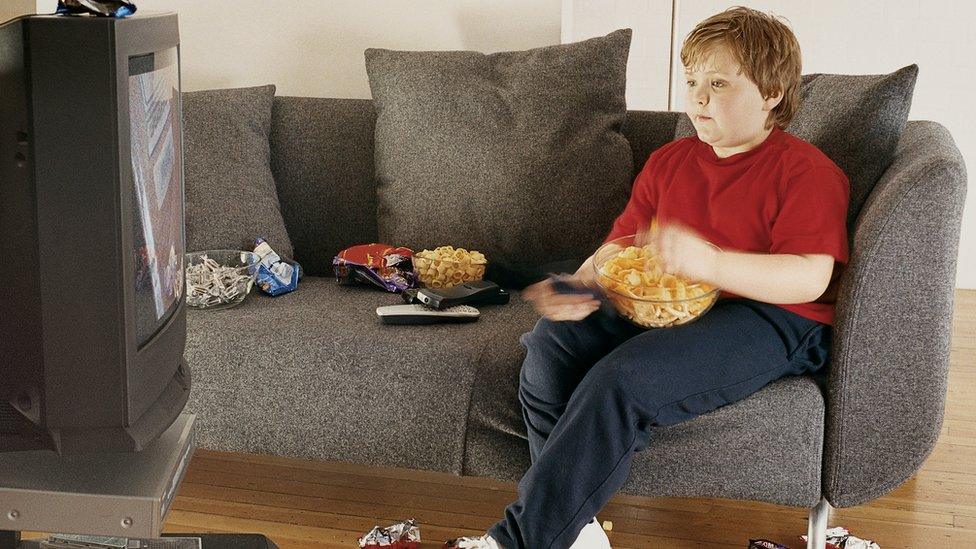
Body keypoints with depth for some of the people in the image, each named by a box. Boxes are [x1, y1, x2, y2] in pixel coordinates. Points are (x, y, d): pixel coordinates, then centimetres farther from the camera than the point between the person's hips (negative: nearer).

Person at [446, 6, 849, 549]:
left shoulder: (804, 170, -6)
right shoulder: (669, 162, 16)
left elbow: (811, 279, -18)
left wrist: (708, 262, -31)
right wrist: (584, 288, -11)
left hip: (769, 319, -8)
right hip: (667, 306, 8)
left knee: (622, 379, -31)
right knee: (551, 344, -15)